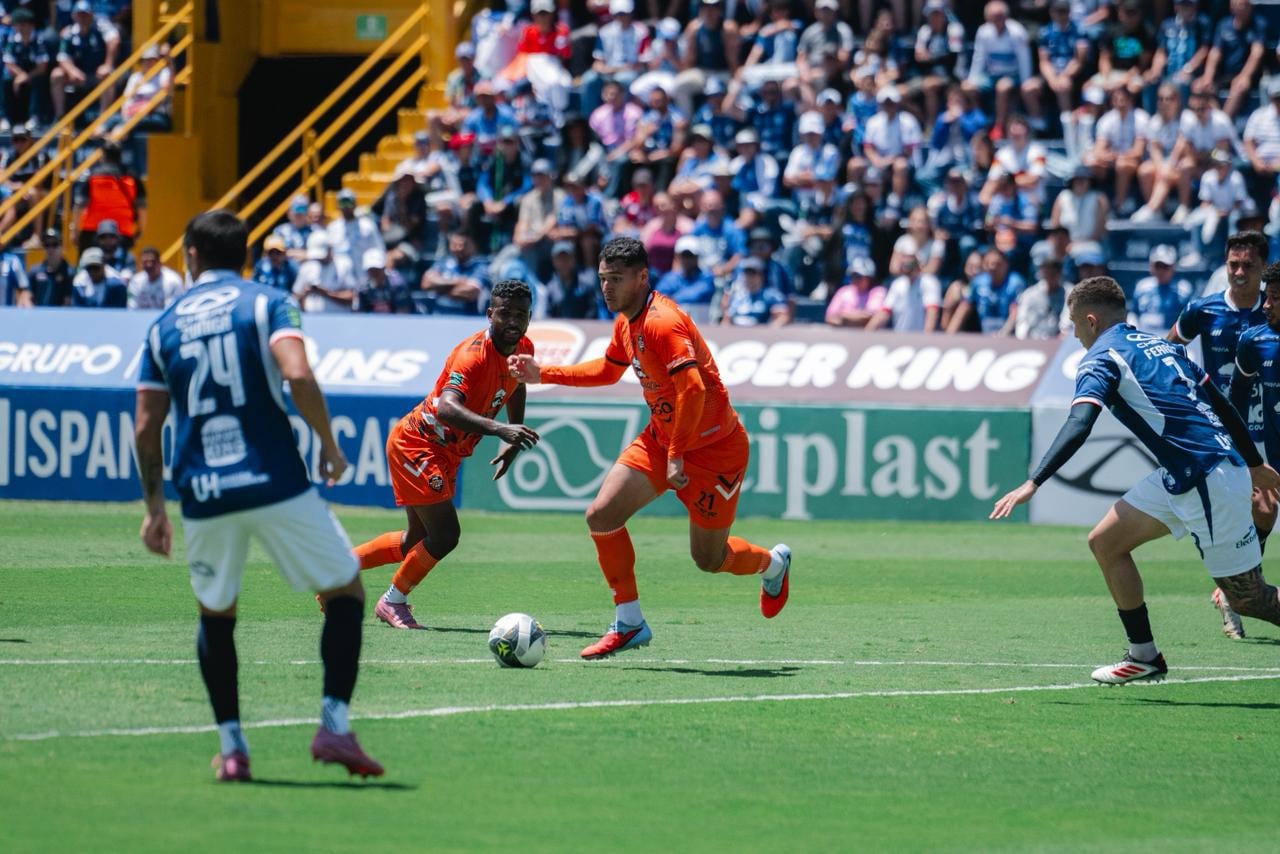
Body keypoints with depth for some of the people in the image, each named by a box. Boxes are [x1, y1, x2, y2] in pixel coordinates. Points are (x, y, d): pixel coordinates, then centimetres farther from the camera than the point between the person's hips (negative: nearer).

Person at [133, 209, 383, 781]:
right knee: (346, 592, 9)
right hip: (275, 483, -3)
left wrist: (154, 507, 17)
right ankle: (334, 725, -4)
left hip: (203, 494, 3)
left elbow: (145, 428, 9)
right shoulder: (266, 304, 2)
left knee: (216, 615, 21)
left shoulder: (164, 327, 12)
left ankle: (230, 745, 13)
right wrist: (329, 444, -3)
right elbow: (297, 376, -16)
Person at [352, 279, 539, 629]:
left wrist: (512, 441, 12)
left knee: (418, 540, 17)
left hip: (444, 454, 9)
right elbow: (447, 408, -46)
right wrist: (499, 428, -58)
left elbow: (517, 385, 21)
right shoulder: (473, 354, -30)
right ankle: (393, 601, 9)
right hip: (416, 445, -9)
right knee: (444, 535, -13)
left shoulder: (523, 349, -4)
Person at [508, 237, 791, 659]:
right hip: (661, 437, 8)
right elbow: (608, 370, 23)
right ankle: (629, 624, 3)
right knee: (602, 515, -7)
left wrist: (677, 456, -29)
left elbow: (693, 389, -33)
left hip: (713, 445, -8)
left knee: (708, 558, 4)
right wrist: (543, 374, 15)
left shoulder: (662, 322, -26)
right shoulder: (626, 321, 3)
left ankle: (773, 564, 38)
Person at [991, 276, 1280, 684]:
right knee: (1105, 542, 11)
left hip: (1207, 480, -9)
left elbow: (1078, 426, -21)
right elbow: (1222, 404, 22)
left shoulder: (1102, 357, -5)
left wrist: (1032, 483, -26)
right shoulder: (1159, 345, 19)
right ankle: (1144, 656, 13)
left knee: (1247, 597, -3)